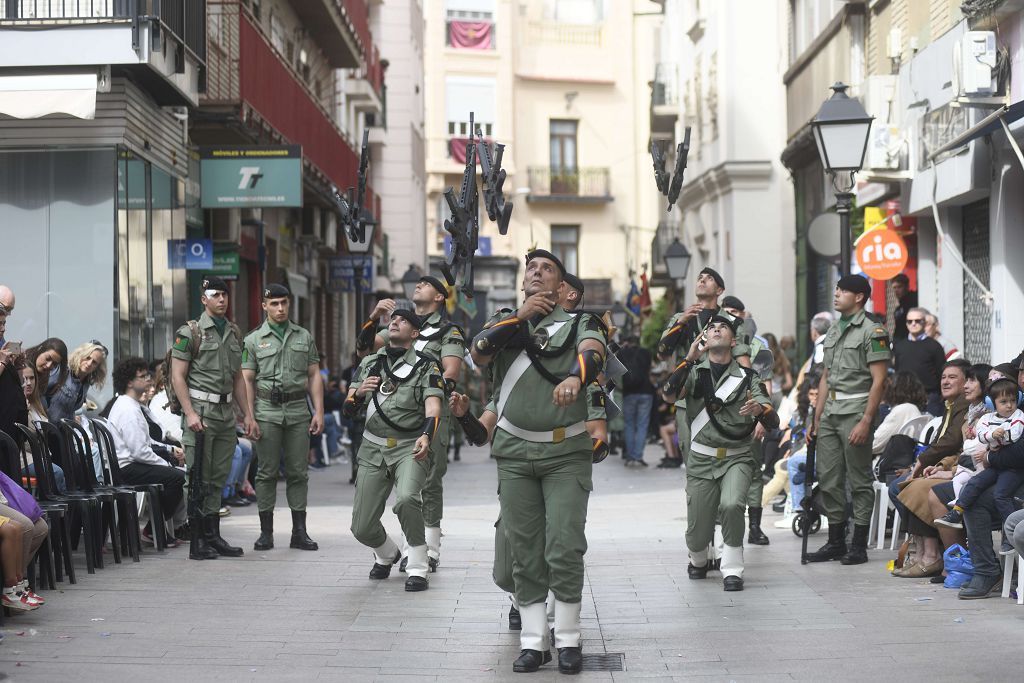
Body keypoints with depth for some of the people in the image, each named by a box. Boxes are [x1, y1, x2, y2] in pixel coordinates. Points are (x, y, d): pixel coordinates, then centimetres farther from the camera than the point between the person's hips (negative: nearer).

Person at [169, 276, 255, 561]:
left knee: (218, 478, 9)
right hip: (200, 411, -6)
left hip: (226, 413, 7)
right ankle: (197, 543, -3)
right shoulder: (190, 332, -5)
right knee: (199, 479, -5)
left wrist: (248, 414, 15)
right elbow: (178, 377, -9)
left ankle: (213, 537, 16)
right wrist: (190, 413, -17)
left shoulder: (234, 333, 15)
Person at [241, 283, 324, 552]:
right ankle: (266, 532, 5)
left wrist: (319, 411, 1)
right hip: (267, 411, -2)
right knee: (267, 472, 0)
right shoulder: (253, 340, 5)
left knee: (298, 472, 3)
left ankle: (299, 532, 7)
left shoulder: (304, 336, 12)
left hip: (298, 410, 2)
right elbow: (247, 380, 2)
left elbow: (314, 376, 10)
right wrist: (249, 417, -7)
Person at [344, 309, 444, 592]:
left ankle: (418, 567, -17)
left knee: (406, 498, -34)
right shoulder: (369, 364, 14)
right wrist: (358, 392, -11)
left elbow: (433, 406, -14)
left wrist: (426, 436, -34)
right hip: (373, 449, 4)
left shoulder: (425, 366, 1)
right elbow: (348, 409, 13)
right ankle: (387, 555, 36)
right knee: (362, 528, 1)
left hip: (410, 448, -4)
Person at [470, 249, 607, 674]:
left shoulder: (578, 323, 5)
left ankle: (568, 640, 3)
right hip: (515, 454, 3)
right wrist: (520, 316, -11)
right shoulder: (505, 325, 14)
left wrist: (575, 377, -40)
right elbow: (478, 353, -7)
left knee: (564, 551, -7)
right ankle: (533, 642, 8)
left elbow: (593, 351, -18)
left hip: (567, 453, -2)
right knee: (525, 555, 3)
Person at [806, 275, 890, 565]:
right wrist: (816, 418, 15)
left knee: (860, 481, -2)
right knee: (828, 479, 8)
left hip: (856, 412, -8)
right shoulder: (833, 331, 17)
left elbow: (879, 380, -12)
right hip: (830, 414, 8)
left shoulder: (872, 331, -7)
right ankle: (835, 542, 17)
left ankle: (859, 545, 3)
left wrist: (866, 421, -18)